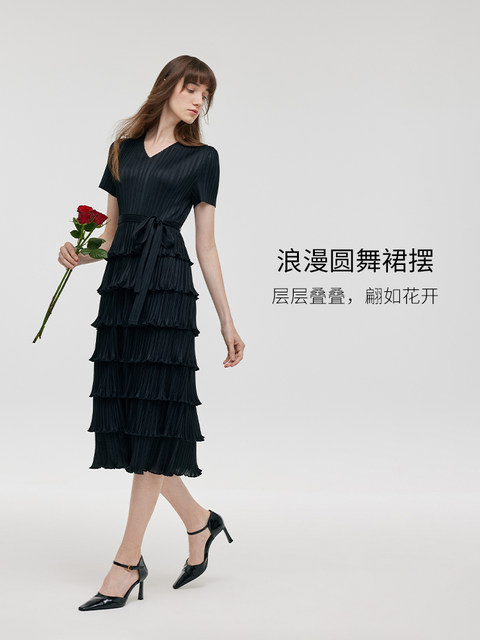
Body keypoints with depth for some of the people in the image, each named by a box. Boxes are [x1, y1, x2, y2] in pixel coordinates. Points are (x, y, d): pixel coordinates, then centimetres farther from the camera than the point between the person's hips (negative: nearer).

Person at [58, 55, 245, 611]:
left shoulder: (201, 158, 9)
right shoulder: (124, 149, 18)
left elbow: (206, 244, 7)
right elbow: (111, 228, 18)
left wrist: (227, 320, 4)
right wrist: (80, 254, -3)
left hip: (167, 284, -4)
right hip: (119, 284, 5)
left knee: (152, 416, -6)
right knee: (127, 414, 3)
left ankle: (127, 562, 1)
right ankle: (198, 522, 23)